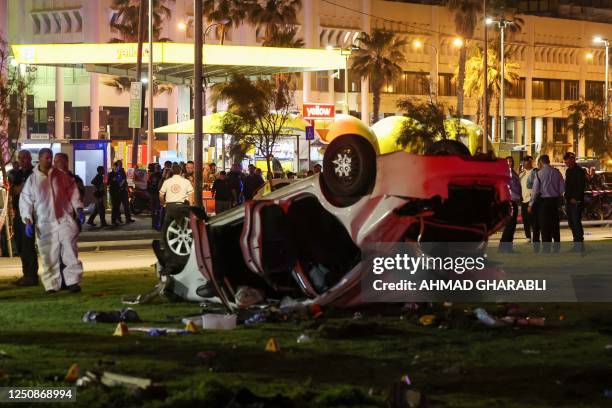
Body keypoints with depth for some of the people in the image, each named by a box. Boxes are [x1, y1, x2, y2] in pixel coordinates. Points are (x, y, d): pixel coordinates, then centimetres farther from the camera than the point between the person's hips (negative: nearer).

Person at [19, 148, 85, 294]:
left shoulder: (61, 176, 6)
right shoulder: (32, 180, 3)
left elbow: (73, 192, 10)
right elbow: (25, 201, 4)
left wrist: (79, 209, 0)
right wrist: (28, 222, -4)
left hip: (65, 219, 0)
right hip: (44, 224, 0)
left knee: (70, 251, -9)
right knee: (49, 256, 1)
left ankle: (73, 281, -6)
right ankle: (52, 285, 8)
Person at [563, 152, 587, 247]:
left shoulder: (579, 171, -8)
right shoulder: (568, 171, 17)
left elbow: (582, 187, -13)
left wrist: (575, 198, -16)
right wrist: (567, 197, 12)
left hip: (576, 201, -9)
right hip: (569, 200, 9)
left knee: (576, 223, -10)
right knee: (571, 224, 7)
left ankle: (579, 244, -9)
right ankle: (576, 243, 11)